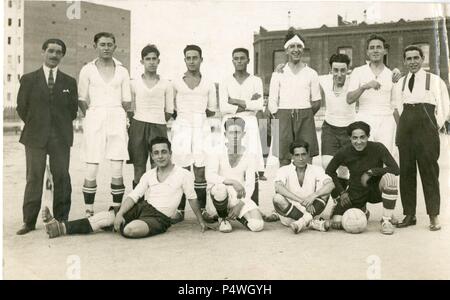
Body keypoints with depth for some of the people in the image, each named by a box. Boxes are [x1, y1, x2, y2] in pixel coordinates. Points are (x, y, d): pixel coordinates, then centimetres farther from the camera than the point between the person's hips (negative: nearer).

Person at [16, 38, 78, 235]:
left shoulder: (69, 82, 10)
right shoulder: (28, 79, 7)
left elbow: (73, 110, 12)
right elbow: (22, 108, 9)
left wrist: (60, 126, 8)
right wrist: (34, 125, 8)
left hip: (61, 138, 1)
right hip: (35, 137, -1)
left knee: (61, 178, 3)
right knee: (34, 178, 0)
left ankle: (61, 220, 12)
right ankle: (29, 221, 8)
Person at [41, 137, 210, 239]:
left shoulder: (183, 175, -7)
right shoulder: (148, 175, 8)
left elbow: (192, 198, 1)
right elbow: (133, 196, 2)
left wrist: (201, 221, 3)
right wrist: (120, 214, -14)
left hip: (159, 217, -5)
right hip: (142, 207, 5)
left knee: (131, 229, -34)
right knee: (104, 217, -14)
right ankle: (61, 227, -15)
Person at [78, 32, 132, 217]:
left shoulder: (122, 71, 11)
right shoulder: (87, 70, 7)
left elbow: (127, 101, 13)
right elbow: (82, 99, 7)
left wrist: (122, 117, 5)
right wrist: (90, 116, 2)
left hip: (117, 118, 1)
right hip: (94, 119, -1)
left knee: (117, 170, -3)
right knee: (92, 170, -3)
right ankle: (89, 211, 7)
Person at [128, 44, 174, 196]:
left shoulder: (166, 84, 8)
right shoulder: (134, 83, 9)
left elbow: (169, 111, 10)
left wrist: (157, 122, 7)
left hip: (159, 127, -1)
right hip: (138, 126, 1)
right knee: (139, 167, 2)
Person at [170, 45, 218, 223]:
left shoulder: (209, 85, 10)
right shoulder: (176, 83, 8)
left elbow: (212, 111, 11)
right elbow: (171, 108, 8)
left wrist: (192, 113, 6)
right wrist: (197, 112, 5)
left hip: (202, 128, 1)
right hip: (181, 127, -1)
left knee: (200, 171, 0)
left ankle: (202, 210, 6)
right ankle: (180, 211, 2)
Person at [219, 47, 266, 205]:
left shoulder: (256, 81, 10)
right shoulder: (225, 82, 10)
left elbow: (259, 105, -4)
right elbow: (223, 107, -3)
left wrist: (236, 101, -6)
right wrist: (248, 104, -5)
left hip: (250, 123, 0)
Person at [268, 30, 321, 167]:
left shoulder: (311, 74, 11)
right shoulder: (278, 74, 9)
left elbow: (316, 102, 10)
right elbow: (272, 102, 6)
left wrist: (304, 115, 4)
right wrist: (281, 118, 1)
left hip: (305, 118, 1)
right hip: (283, 118, 0)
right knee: (284, 160, -4)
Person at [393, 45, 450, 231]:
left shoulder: (435, 81, 5)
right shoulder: (400, 84, 15)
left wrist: (435, 128, -2)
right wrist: (405, 127, 6)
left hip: (426, 129, -4)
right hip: (405, 131, 4)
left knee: (429, 172, -3)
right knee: (406, 172, 4)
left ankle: (434, 217, 3)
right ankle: (409, 214, 12)